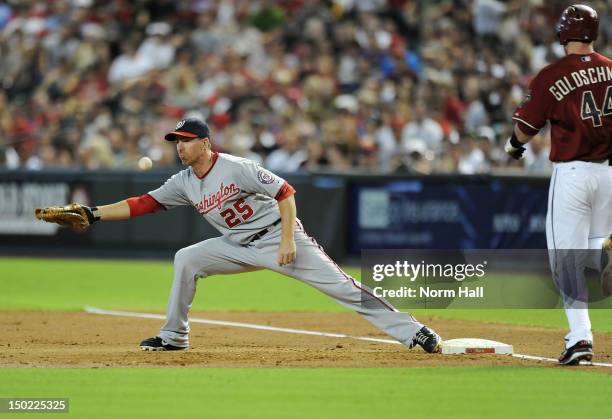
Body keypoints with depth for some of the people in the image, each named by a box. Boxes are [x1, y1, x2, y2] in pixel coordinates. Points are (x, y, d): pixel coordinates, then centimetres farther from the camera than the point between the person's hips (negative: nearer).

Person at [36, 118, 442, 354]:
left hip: (278, 238, -7)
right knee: (186, 260, -3)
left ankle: (412, 331, -18)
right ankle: (174, 336, 8)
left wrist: (288, 240, -26)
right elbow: (141, 204, 3)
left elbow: (285, 192, -20)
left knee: (338, 284, -16)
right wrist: (93, 214, -5)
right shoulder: (184, 183, 2)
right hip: (239, 247, 7)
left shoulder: (236, 168, -19)